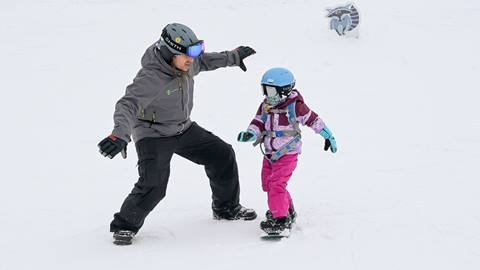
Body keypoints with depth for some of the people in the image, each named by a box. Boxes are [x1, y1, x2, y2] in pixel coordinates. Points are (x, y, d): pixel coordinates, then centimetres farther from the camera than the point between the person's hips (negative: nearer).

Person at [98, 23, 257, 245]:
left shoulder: (186, 64, -8)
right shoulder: (151, 78, -32)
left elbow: (204, 61, 16)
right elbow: (128, 105, -41)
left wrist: (233, 57, 27)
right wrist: (120, 135, -59)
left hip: (184, 128, 8)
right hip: (153, 134, -8)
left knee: (222, 155, 9)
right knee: (153, 186, -21)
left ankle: (226, 208, 29)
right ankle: (125, 225, 2)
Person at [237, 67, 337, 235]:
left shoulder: (294, 106, -13)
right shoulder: (265, 106, 2)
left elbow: (313, 119, -4)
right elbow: (258, 123, 4)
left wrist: (328, 136, 1)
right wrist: (250, 134, -18)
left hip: (287, 153, -7)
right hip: (269, 153, 8)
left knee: (276, 184, -19)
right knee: (268, 183, 16)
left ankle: (281, 219, -12)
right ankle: (288, 211, 36)